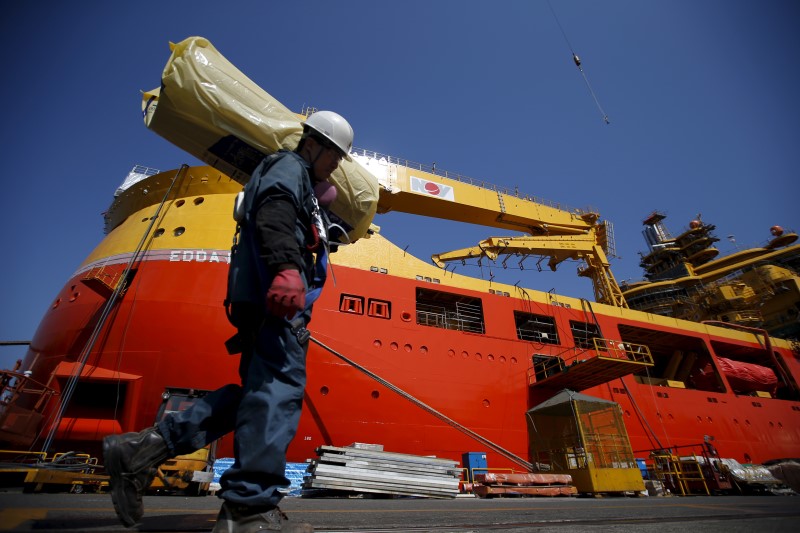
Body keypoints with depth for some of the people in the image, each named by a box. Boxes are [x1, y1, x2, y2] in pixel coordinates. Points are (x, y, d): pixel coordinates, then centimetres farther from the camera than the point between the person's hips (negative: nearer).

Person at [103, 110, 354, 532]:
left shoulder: (299, 183, 36)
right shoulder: (288, 167, 5)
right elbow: (274, 212, -20)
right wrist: (286, 268, -32)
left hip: (263, 298, 11)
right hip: (276, 296, -11)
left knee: (258, 391, 9)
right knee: (278, 388, -14)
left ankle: (143, 449, 9)